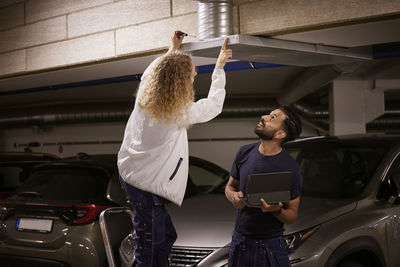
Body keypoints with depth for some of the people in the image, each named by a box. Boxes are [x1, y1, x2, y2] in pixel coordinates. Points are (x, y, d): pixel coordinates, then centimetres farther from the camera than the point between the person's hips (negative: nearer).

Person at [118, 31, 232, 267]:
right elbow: (214, 105, -4)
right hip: (147, 187, -8)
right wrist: (219, 67, 4)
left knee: (167, 237, 19)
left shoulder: (145, 94, -4)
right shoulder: (180, 112, -21)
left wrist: (173, 49, 32)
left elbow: (158, 68, 20)